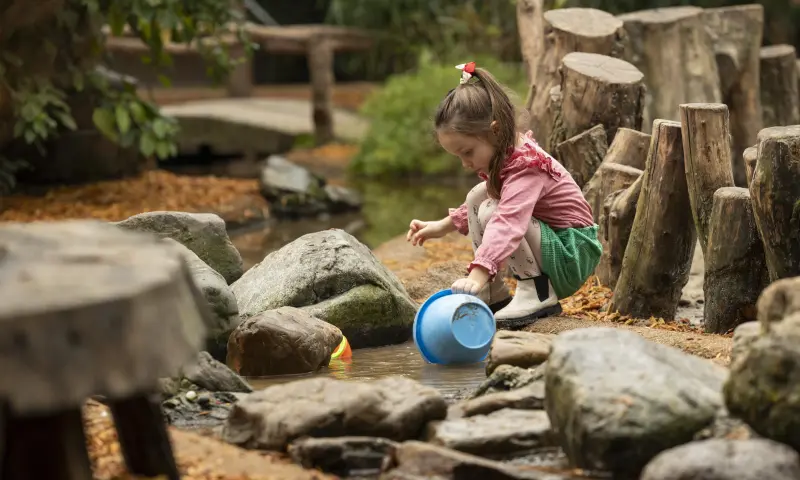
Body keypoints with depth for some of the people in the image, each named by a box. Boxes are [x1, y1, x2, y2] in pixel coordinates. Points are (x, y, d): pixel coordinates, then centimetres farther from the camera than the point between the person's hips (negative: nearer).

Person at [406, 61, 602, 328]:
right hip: (548, 241, 10)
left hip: (573, 259, -10)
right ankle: (494, 296, 0)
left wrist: (478, 275, -56)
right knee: (478, 197, 5)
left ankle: (539, 295, -18)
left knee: (492, 212, -25)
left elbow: (507, 224, -44)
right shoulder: (501, 156, 4)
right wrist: (443, 226, 12)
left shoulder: (525, 166, -26)